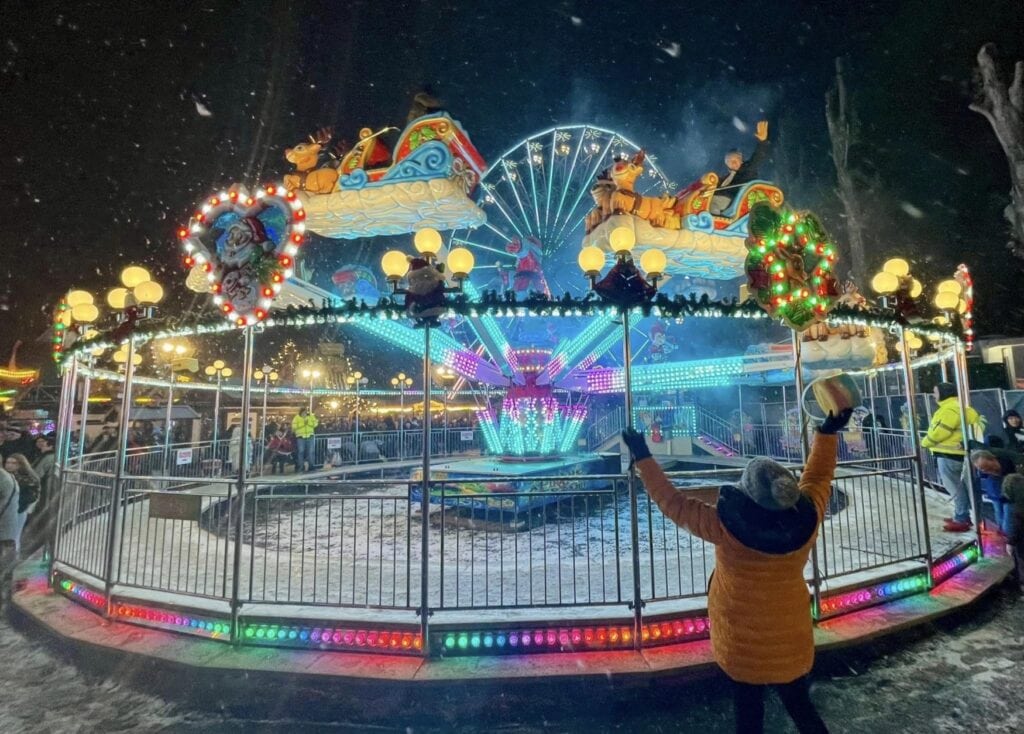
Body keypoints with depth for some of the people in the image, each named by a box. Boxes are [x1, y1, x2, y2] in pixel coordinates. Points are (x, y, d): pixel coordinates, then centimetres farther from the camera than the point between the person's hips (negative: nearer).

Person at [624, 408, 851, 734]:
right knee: (800, 705, 25)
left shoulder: (726, 528, -30)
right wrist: (828, 432, 10)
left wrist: (643, 457, -15)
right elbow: (818, 476, -1)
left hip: (743, 638, -3)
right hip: (790, 635, 3)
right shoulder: (807, 519, -19)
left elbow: (672, 502, -22)